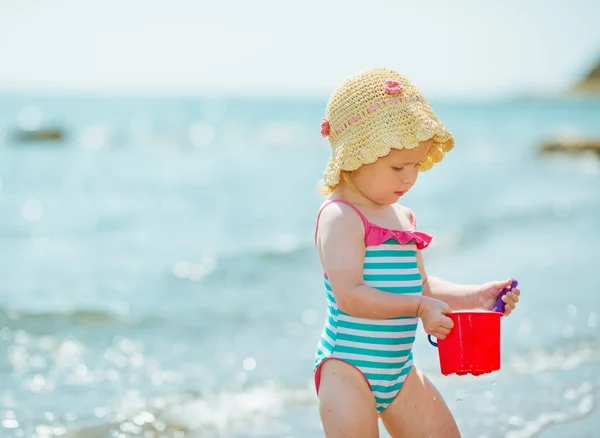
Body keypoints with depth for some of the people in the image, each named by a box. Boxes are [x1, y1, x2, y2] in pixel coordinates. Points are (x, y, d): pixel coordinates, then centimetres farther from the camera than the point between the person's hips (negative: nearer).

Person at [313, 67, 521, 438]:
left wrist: (477, 296, 7)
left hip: (400, 370, 9)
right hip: (348, 370, -9)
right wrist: (419, 306, -28)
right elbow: (349, 295, -26)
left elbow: (419, 286, 19)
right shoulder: (341, 217, -16)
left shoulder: (403, 217, 12)